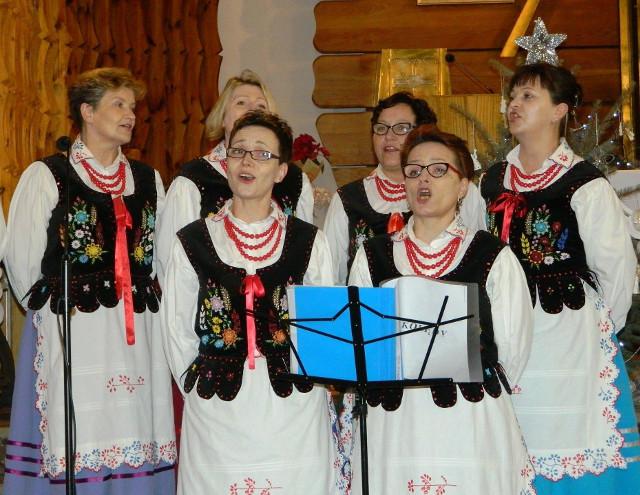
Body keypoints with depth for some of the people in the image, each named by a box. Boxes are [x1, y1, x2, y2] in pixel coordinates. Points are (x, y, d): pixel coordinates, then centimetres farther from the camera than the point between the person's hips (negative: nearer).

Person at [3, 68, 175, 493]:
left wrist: (140, 300, 11)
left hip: (138, 336, 4)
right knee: (76, 451, -3)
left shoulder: (149, 180, 14)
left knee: (138, 451, 4)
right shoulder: (46, 177, 0)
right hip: (70, 334, -4)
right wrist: (53, 308, 8)